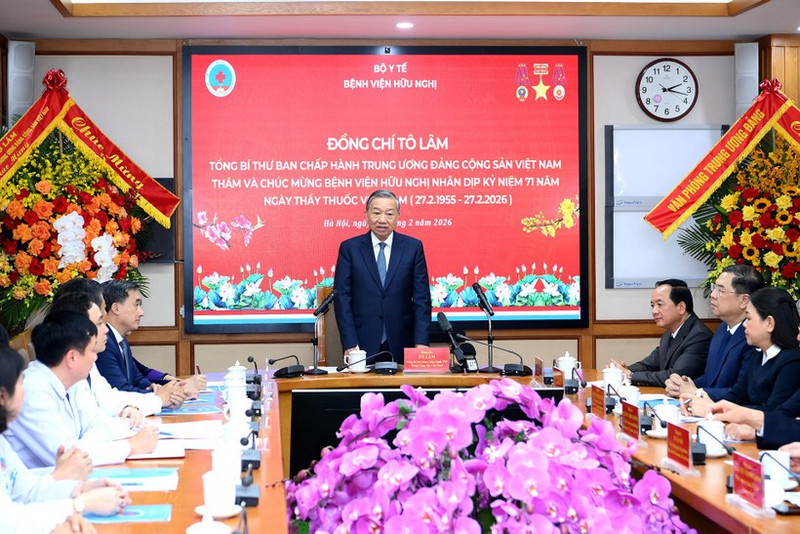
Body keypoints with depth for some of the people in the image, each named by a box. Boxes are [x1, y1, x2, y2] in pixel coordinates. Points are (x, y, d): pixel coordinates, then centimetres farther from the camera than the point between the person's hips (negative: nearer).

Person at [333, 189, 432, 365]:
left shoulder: (413, 247, 5)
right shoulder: (349, 248, 3)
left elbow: (421, 298, 3)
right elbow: (342, 297, -1)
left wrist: (421, 342, -7)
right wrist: (350, 344, -10)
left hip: (401, 344, 1)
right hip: (363, 344, -1)